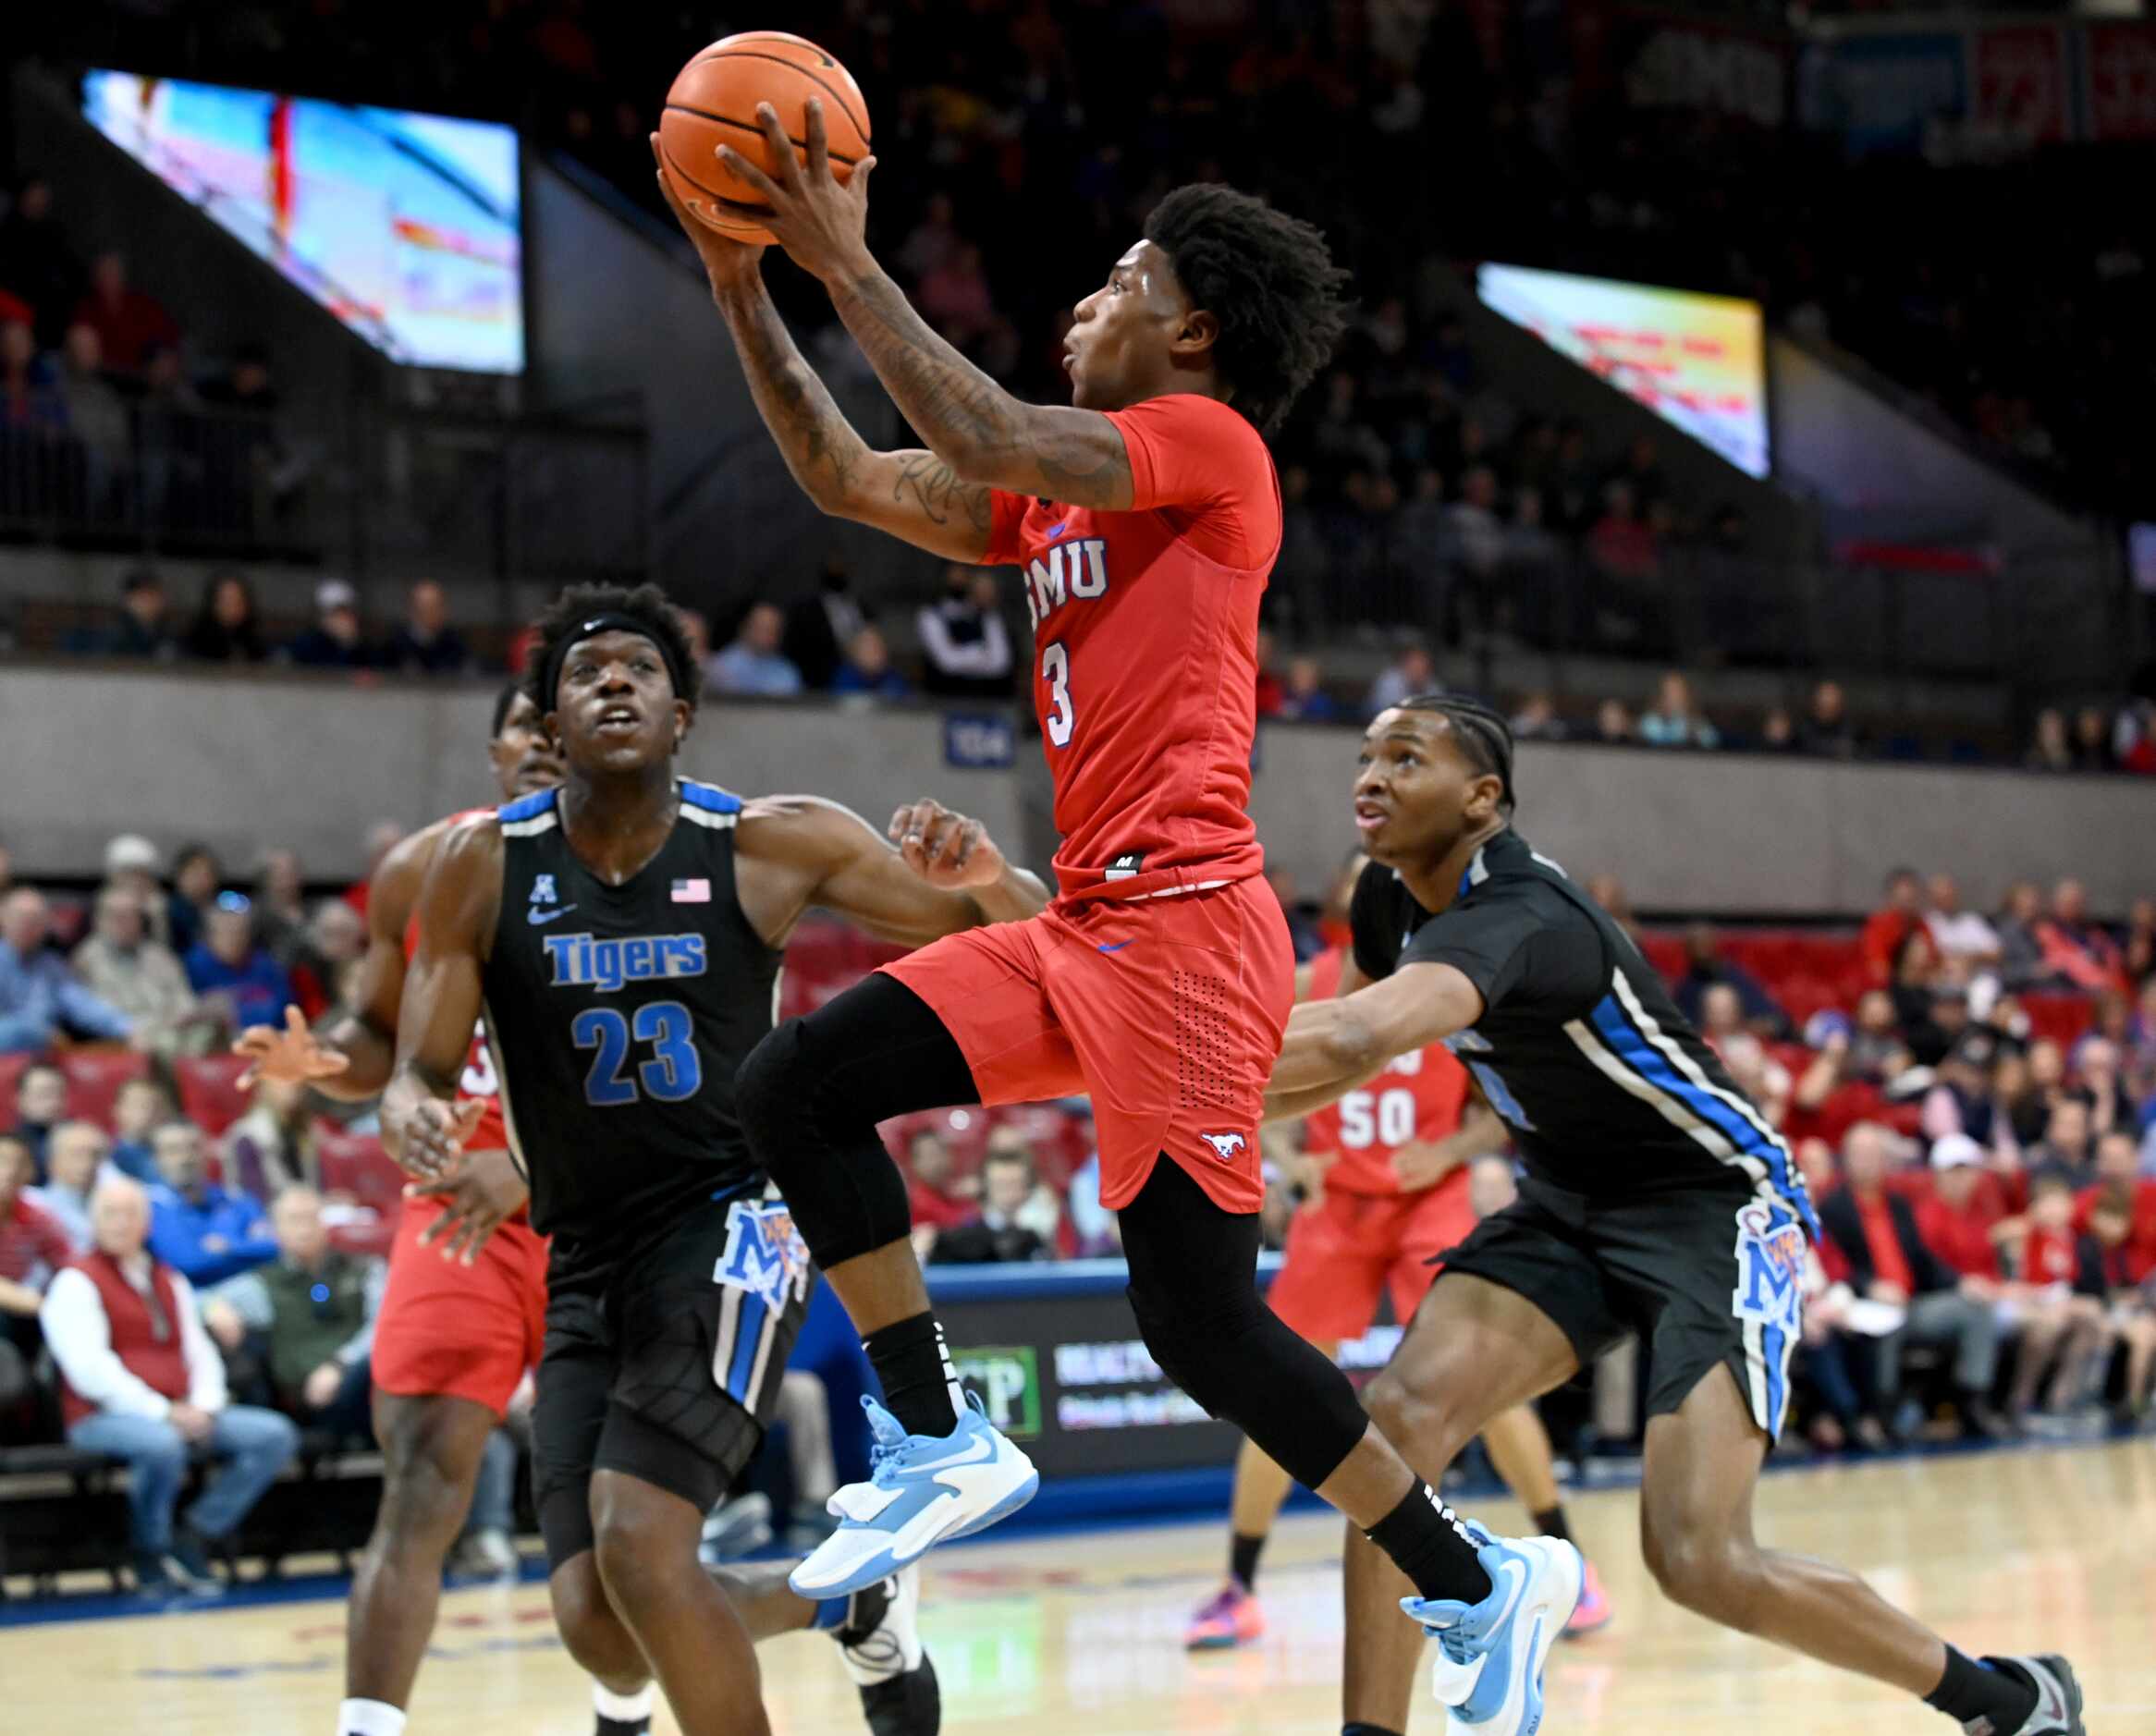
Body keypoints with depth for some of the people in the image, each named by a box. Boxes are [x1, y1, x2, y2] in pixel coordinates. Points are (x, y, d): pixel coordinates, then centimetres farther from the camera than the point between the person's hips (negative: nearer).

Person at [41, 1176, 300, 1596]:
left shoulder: (171, 1282, 22)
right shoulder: (76, 1282, -1)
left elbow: (200, 1351, 19)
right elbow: (89, 1369, -13)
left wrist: (203, 1406, -4)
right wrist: (162, 1412, -19)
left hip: (183, 1415, 7)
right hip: (103, 1417, -7)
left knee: (275, 1435, -10)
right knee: (161, 1444, -40)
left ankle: (192, 1540, -10)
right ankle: (152, 1556, -15)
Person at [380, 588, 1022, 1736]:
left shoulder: (773, 845, -6)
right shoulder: (484, 866, -4)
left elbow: (1014, 942, 1)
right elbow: (419, 1072, -3)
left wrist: (984, 880, -23)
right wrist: (414, 1119, -28)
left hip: (729, 1224, -3)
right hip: (585, 1263, 4)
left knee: (638, 1543, -24)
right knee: (601, 1630, -5)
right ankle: (852, 1599, 25)